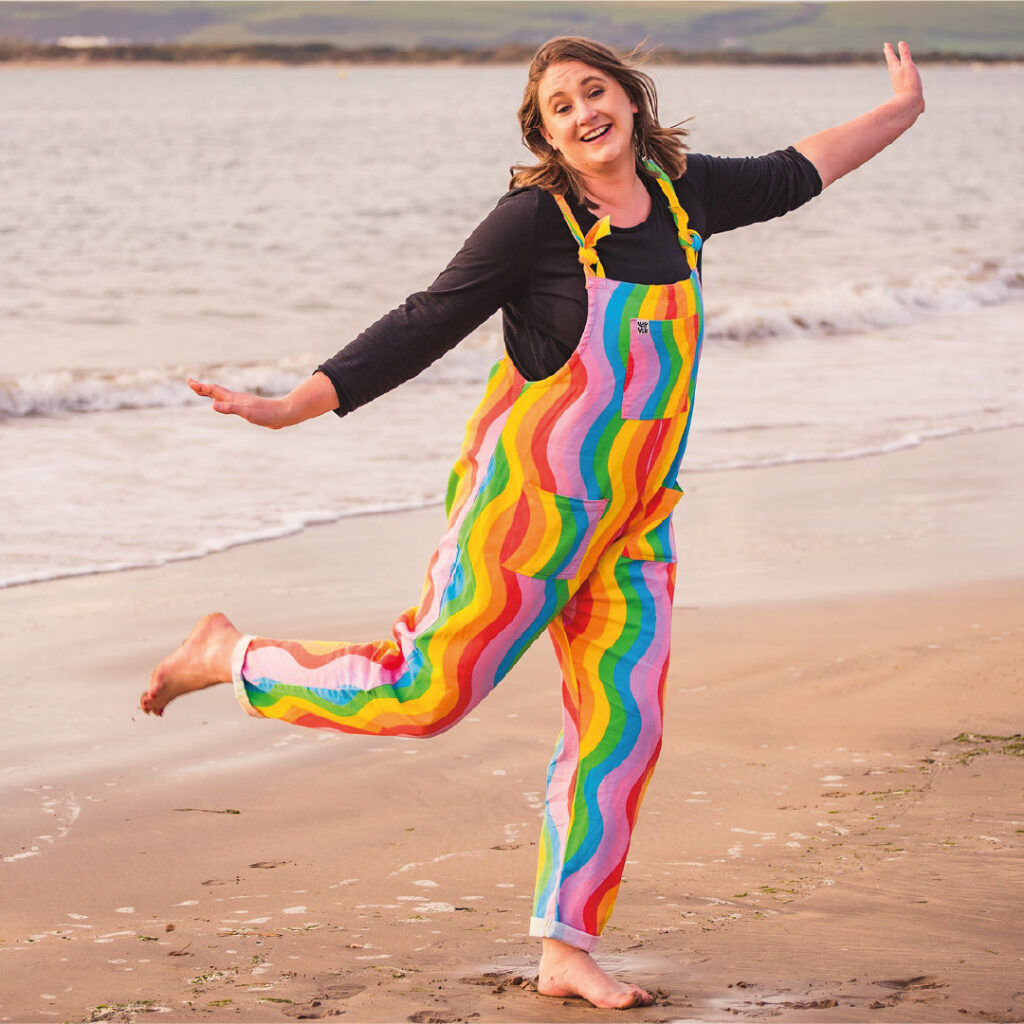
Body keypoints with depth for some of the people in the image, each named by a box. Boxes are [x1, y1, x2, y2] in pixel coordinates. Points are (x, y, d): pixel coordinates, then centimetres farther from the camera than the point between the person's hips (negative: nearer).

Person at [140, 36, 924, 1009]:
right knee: (429, 688, -5)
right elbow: (424, 327, -13)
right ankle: (229, 657, 16)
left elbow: (794, 173, 25)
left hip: (630, 523, 6)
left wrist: (902, 111, 32)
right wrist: (291, 408, -18)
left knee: (621, 729, 1)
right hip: (530, 497, -6)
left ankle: (565, 948, 10)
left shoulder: (682, 193, 6)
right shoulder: (535, 218, -13)